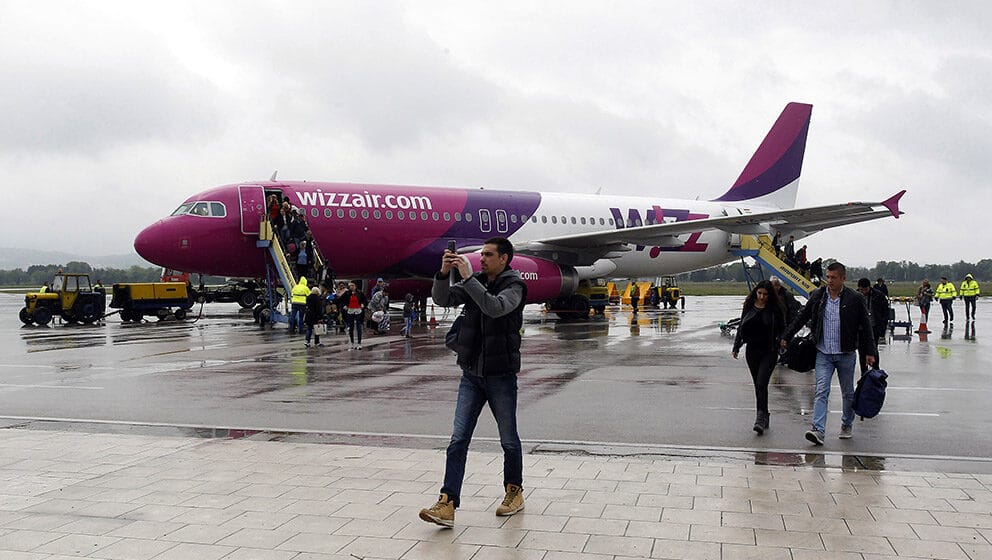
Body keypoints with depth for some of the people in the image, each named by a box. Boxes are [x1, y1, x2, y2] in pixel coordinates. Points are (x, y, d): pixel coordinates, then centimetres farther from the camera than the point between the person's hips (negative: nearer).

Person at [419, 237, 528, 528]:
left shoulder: (514, 286, -8)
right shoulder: (477, 282, 9)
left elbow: (495, 307, -28)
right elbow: (442, 299, 2)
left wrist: (468, 277, -28)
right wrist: (444, 273, -14)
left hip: (501, 376, -5)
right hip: (472, 375, 5)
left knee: (509, 440, 10)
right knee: (458, 439, -4)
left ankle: (514, 491, 29)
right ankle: (447, 504, -6)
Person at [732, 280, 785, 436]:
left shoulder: (775, 309, -4)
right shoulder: (749, 307, 6)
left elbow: (782, 330, 0)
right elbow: (741, 327, 14)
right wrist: (736, 347, 13)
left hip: (769, 351, -4)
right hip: (752, 351, 4)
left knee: (761, 383, -15)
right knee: (757, 385, 9)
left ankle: (761, 417, -15)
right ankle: (764, 415, 20)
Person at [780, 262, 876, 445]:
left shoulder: (855, 299, -6)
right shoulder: (817, 296, 1)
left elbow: (865, 326, 0)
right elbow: (801, 317, 10)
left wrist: (869, 352, -1)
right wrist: (786, 336, 11)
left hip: (846, 354, -1)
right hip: (823, 354, 1)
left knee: (848, 392, 14)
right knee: (821, 391, -9)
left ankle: (847, 424, 34)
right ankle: (818, 430, -16)